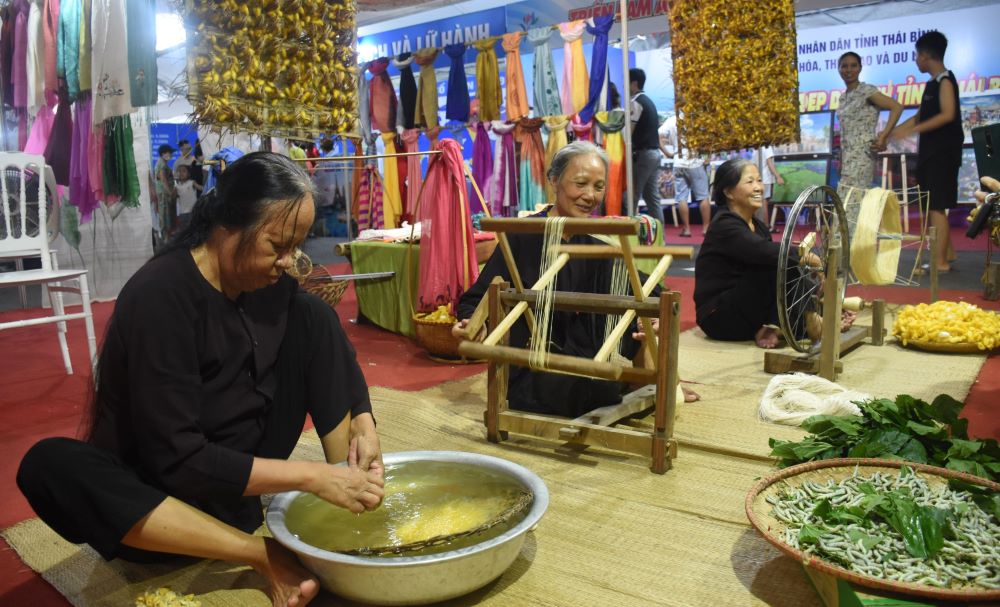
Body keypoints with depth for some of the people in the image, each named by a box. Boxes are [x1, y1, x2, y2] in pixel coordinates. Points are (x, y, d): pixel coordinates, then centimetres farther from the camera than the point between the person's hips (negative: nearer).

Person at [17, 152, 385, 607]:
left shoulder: (267, 280, -8)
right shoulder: (159, 295, -26)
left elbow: (338, 359, 2)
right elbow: (177, 460, -29)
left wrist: (363, 425, -18)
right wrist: (311, 477, -32)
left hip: (243, 464, 5)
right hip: (158, 490, -5)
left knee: (312, 316, -7)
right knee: (49, 465, -35)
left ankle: (349, 505, -12)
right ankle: (265, 555, -31)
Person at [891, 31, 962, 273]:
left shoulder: (945, 80, -11)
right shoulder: (932, 83, 16)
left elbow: (948, 114, -22)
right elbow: (920, 117, 21)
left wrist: (910, 131, -25)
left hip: (943, 153, -9)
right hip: (930, 153, 9)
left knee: (936, 206, -9)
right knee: (934, 205, 14)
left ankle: (940, 261, -6)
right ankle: (947, 253, 24)